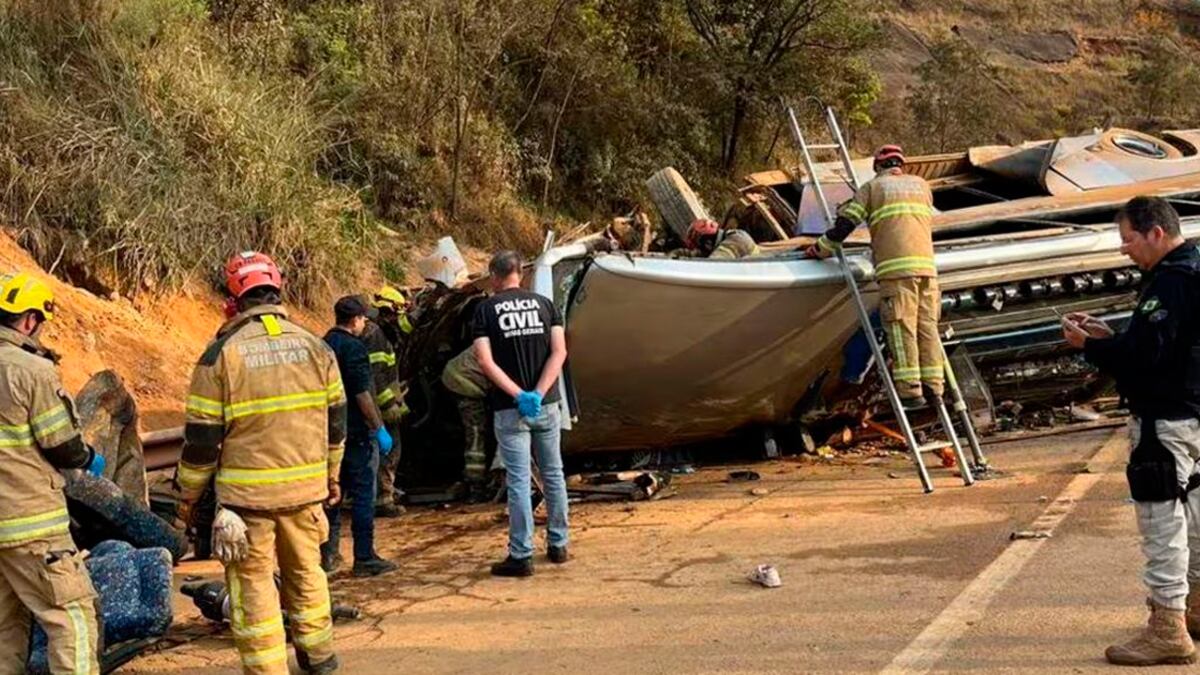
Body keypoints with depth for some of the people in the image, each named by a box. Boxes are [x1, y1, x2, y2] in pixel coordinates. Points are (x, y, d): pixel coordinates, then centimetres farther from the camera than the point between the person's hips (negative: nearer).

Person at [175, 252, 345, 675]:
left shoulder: (222, 353, -10)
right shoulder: (314, 346, 3)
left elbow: (202, 435, -8)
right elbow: (336, 419, 10)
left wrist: (189, 494, 4)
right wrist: (332, 475, 23)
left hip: (247, 493, -4)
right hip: (306, 487, 4)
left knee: (253, 581, 6)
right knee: (306, 569, 21)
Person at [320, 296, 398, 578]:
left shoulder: (324, 345, 11)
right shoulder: (353, 347, -14)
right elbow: (362, 393, -19)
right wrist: (379, 428, -15)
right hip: (357, 431, -8)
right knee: (363, 494, -3)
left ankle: (328, 555, 18)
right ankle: (364, 559, -1)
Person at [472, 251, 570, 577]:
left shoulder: (485, 310, -2)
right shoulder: (543, 304, 5)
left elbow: (485, 359, -13)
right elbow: (559, 352, -6)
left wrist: (518, 395, -14)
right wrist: (537, 394, -12)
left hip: (509, 408, -3)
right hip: (546, 404, 3)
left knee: (519, 480, -1)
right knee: (553, 474, 14)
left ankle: (522, 555, 1)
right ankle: (558, 545, 23)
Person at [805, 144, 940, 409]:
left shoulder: (873, 186, 13)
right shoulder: (921, 185, 24)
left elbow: (846, 222, 6)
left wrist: (820, 249, 18)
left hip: (895, 268, -4)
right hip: (926, 265, 4)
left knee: (901, 328, -6)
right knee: (927, 326, 7)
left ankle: (910, 391, -10)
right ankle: (933, 386, 6)